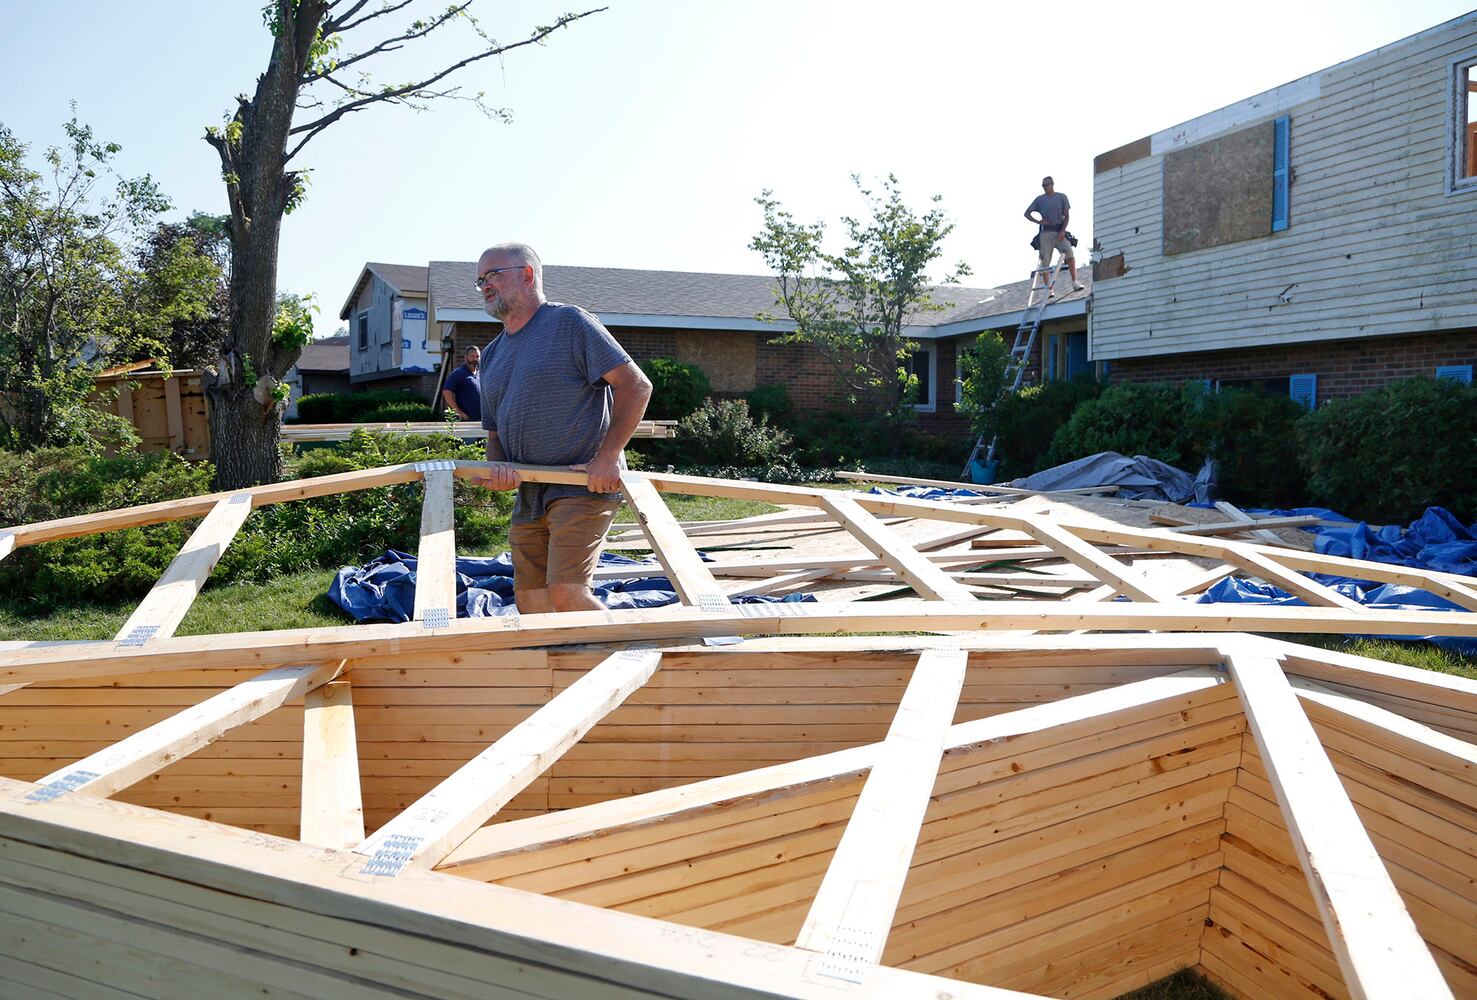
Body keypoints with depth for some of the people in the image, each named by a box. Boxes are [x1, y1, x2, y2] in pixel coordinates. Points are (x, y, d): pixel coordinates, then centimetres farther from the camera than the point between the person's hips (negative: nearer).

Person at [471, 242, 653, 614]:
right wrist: (498, 467, -2)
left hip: (585, 486, -8)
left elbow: (636, 385, -9)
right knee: (529, 602, 5)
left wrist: (607, 457, -17)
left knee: (565, 594, -20)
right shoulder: (492, 355, 20)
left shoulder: (570, 323, -3)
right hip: (529, 496, 8)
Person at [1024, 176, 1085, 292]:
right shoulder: (1040, 199, 9)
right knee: (1045, 261, -6)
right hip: (1046, 233, 1)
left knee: (1069, 254, -18)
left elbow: (1067, 215, 4)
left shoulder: (1062, 197, 7)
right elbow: (1027, 213, 13)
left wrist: (1063, 231, -10)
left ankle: (1075, 283, -17)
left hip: (1060, 232, -1)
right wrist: (1038, 222, -4)